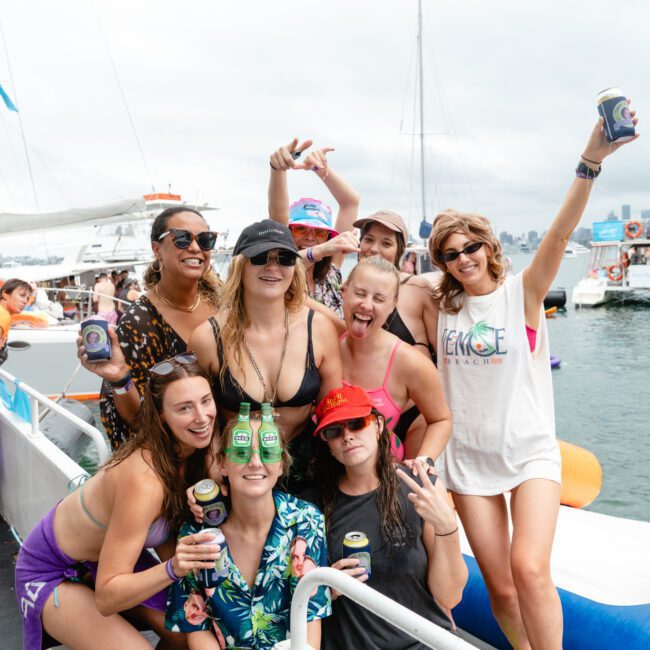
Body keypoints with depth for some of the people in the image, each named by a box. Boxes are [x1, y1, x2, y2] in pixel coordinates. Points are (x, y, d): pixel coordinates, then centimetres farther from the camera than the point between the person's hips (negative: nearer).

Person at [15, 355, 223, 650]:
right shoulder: (143, 480, -37)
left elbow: (166, 534, -7)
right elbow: (106, 597, -31)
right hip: (51, 572, -6)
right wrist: (173, 568, -46)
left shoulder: (199, 454, -15)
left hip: (110, 550, 6)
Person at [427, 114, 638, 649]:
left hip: (531, 450, -3)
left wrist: (590, 161, -34)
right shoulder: (443, 307, 3)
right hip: (469, 457, 3)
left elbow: (561, 232, -22)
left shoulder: (522, 292, -6)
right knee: (500, 588, 5)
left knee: (530, 568, -21)